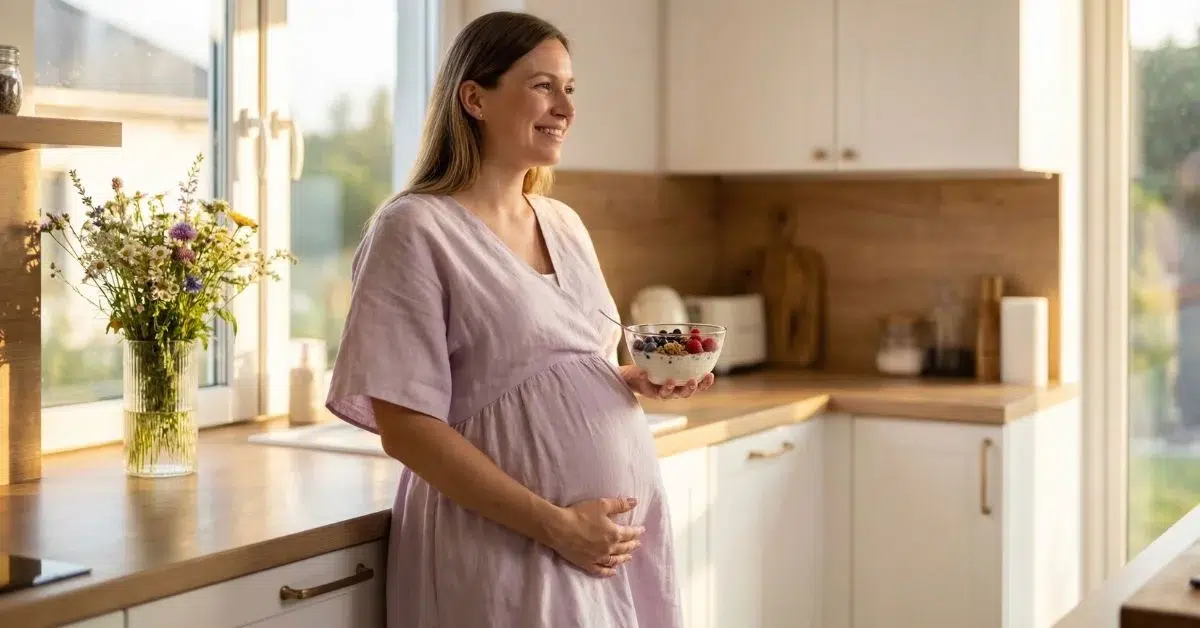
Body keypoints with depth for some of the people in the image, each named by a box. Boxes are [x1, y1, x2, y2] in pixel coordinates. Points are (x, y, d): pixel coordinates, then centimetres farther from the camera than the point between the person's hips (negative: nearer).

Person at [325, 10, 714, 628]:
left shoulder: (565, 224, 9)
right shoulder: (416, 229, -11)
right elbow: (407, 429, -16)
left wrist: (639, 380, -1)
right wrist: (554, 525, -19)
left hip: (623, 529, 7)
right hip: (510, 547, -7)